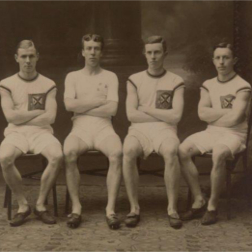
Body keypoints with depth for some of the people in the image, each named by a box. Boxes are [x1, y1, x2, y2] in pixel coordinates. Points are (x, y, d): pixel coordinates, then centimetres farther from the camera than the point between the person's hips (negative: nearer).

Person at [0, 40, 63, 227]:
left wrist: (23, 118, -4)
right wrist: (38, 112, -2)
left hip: (41, 131, 0)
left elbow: (50, 117, -3)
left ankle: (41, 205, -13)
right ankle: (23, 205, -13)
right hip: (16, 133, 0)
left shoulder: (48, 85, 9)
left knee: (57, 155, -32)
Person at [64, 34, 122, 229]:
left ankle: (111, 208, -29)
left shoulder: (110, 77, 11)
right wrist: (98, 100, -2)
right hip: (80, 128, 0)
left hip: (103, 128, 0)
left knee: (117, 153, -34)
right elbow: (69, 105, -2)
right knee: (69, 152, -34)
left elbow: (112, 109, -3)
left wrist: (82, 107, -2)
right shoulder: (73, 77, 15)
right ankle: (76, 207, -23)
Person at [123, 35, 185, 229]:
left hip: (165, 130, -1)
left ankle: (172, 208, -25)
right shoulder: (134, 80, 13)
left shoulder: (175, 82, 10)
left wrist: (146, 109, -1)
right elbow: (131, 115, 1)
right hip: (139, 129, 1)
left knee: (171, 152, -36)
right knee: (128, 151, -33)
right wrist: (162, 115, 0)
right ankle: (134, 208, -23)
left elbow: (175, 116, -4)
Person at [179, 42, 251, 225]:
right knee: (183, 150, -22)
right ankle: (199, 201, -15)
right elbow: (202, 113, -2)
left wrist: (212, 116, -3)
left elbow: (234, 118, -15)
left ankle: (213, 207, -23)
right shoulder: (208, 85, 13)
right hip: (211, 132, 5)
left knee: (218, 154, -38)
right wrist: (226, 111, -9)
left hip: (234, 134, -5)